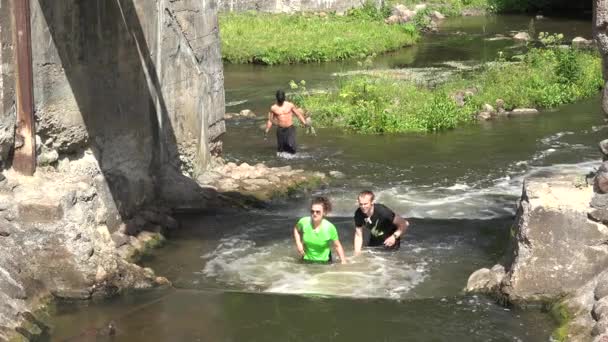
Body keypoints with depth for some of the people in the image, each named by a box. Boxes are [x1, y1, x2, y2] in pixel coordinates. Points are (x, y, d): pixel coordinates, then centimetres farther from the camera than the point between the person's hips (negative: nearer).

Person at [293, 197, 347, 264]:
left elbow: (337, 246, -9)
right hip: (307, 260, 2)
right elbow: (296, 229, 8)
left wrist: (343, 261, -14)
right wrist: (298, 243, -5)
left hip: (324, 261, -2)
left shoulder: (330, 228, -22)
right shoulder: (304, 222, -17)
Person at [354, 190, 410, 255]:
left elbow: (405, 224, -29)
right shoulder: (358, 214, -20)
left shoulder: (382, 211, -34)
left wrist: (394, 236, -41)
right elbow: (358, 235, -8)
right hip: (374, 240, 5)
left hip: (389, 241, -5)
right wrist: (357, 253, -16)